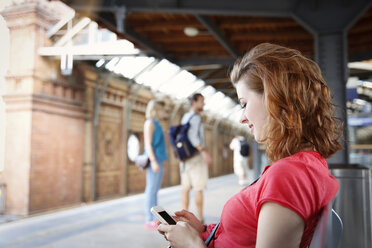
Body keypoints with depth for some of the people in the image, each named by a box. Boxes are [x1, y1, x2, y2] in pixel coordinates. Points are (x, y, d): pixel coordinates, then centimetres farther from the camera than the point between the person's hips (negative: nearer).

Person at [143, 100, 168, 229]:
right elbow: (148, 144, -14)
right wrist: (153, 161, -20)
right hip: (154, 160, -9)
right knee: (151, 189, -7)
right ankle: (149, 219, -3)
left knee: (154, 190, 10)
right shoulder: (150, 123, -7)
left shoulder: (156, 124, 20)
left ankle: (155, 218, 16)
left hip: (158, 160, 9)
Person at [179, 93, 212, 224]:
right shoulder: (195, 117, -11)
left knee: (185, 188, 7)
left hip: (185, 157, 8)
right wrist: (203, 151, -31)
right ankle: (200, 219, 0)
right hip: (195, 156, -8)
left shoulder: (184, 117, 16)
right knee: (198, 188, -4)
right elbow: (192, 135, -25)